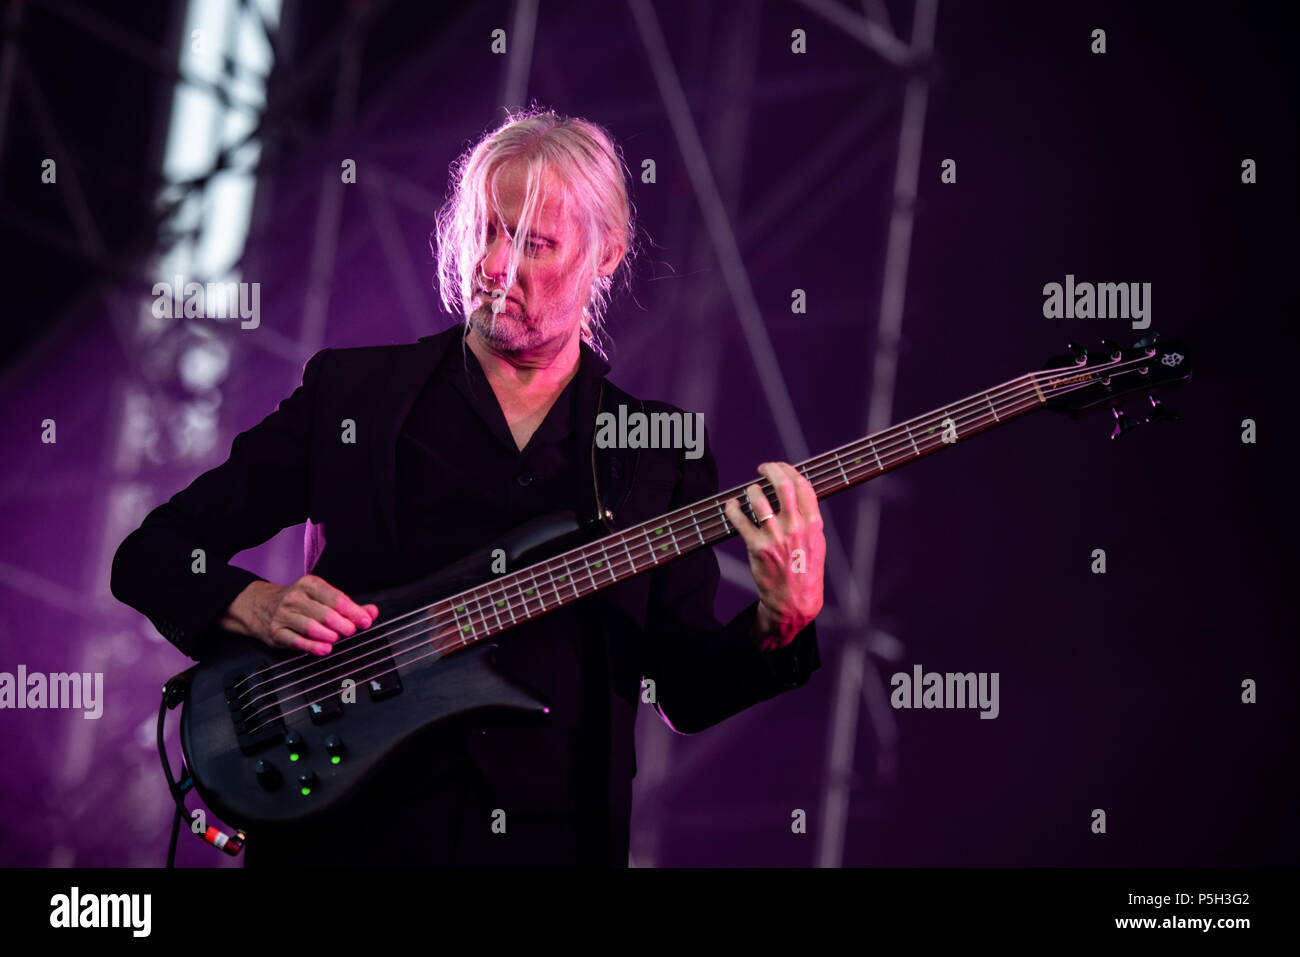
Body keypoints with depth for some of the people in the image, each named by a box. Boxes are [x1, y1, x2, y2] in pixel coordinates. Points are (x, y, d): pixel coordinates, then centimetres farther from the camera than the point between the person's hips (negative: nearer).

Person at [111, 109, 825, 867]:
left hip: (550, 834, 2)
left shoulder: (662, 449, 11)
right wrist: (258, 606, -7)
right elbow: (149, 554, 11)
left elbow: (690, 693, 8)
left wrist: (779, 626, -10)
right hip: (346, 826, -2)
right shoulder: (350, 393, 9)